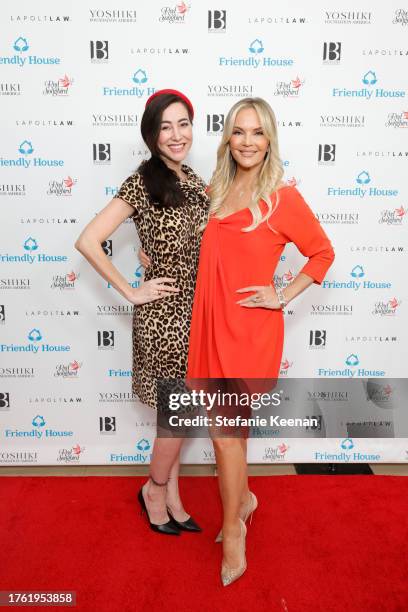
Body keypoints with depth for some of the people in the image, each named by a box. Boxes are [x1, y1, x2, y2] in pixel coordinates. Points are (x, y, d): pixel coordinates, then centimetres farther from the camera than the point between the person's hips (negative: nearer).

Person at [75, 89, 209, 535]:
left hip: (194, 308, 7)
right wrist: (131, 293, -14)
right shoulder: (143, 182, -13)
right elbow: (87, 242, -18)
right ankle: (154, 490, 32)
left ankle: (171, 496, 35)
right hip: (163, 313, -7)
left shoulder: (192, 180, 8)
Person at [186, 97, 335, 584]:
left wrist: (284, 296, -5)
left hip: (250, 328, -5)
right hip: (209, 320, 6)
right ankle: (244, 499, 42)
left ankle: (232, 532, 25)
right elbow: (196, 240, 28)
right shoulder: (215, 191, 9)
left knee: (225, 430, 1)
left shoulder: (283, 198, -8)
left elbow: (323, 253, 2)